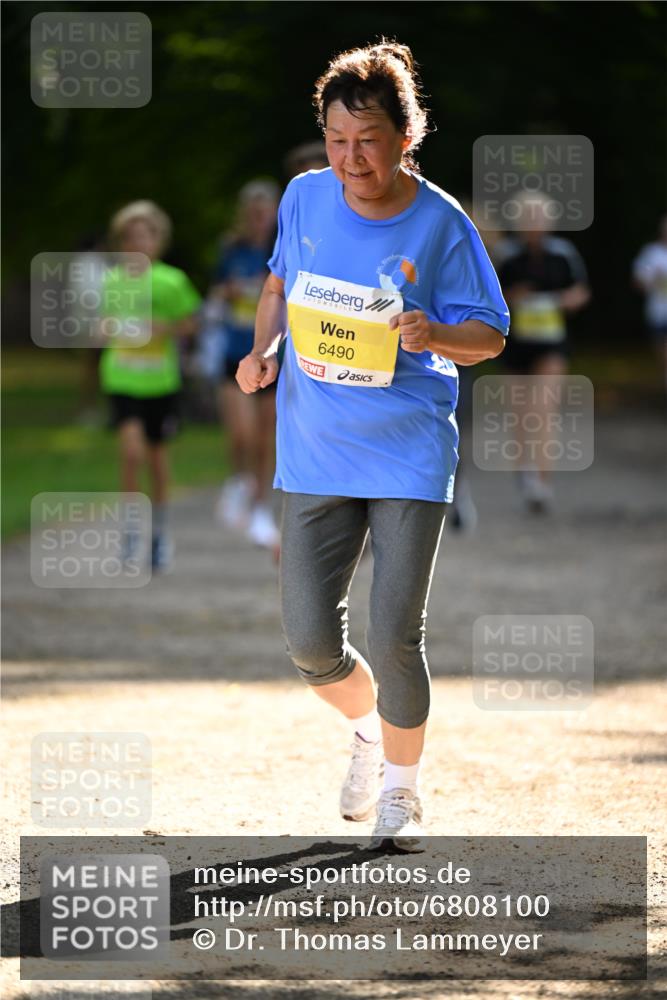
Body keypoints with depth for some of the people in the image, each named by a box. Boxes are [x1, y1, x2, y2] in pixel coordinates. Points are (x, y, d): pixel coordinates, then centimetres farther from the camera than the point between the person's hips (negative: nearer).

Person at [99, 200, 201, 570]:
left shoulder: (171, 281, -5)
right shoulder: (113, 281, 1)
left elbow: (189, 324, 4)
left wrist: (164, 328, -15)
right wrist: (107, 330, -6)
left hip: (161, 382, 0)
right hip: (122, 381, 0)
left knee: (157, 455, 12)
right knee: (132, 451, -17)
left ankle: (159, 531, 30)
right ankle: (131, 529, -4)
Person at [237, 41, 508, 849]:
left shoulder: (441, 225, -10)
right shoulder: (306, 198, -2)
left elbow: (491, 336, -4)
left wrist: (435, 335, -25)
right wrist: (261, 351, 0)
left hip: (410, 453, -3)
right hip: (315, 456, 3)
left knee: (394, 637, -6)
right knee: (309, 642, -1)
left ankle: (400, 790, 18)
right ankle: (370, 731, 33)